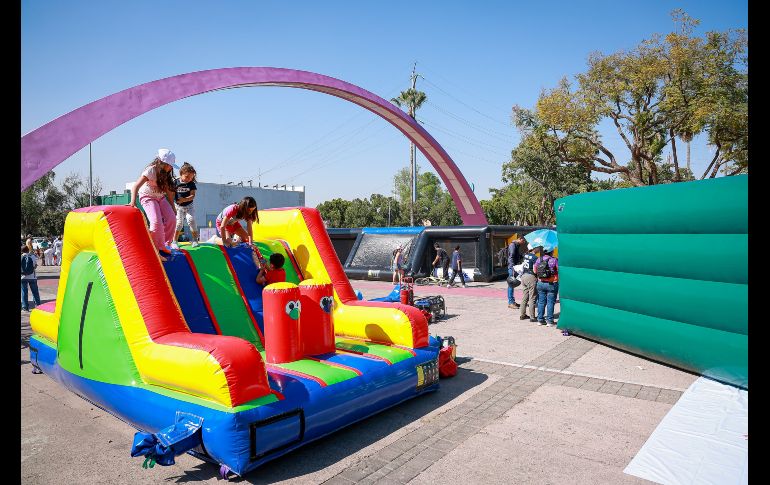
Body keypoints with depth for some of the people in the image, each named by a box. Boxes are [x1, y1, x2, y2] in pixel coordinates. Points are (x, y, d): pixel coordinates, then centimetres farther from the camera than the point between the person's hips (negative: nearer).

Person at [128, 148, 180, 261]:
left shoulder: (166, 174, 1)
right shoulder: (151, 171, -22)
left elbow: (168, 191, 7)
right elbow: (135, 186, -28)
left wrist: (172, 208, 7)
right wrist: (133, 201, -42)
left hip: (161, 198, 7)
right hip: (148, 197, -7)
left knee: (171, 219, -10)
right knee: (157, 221, -24)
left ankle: (163, 245, 8)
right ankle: (156, 250, -10)